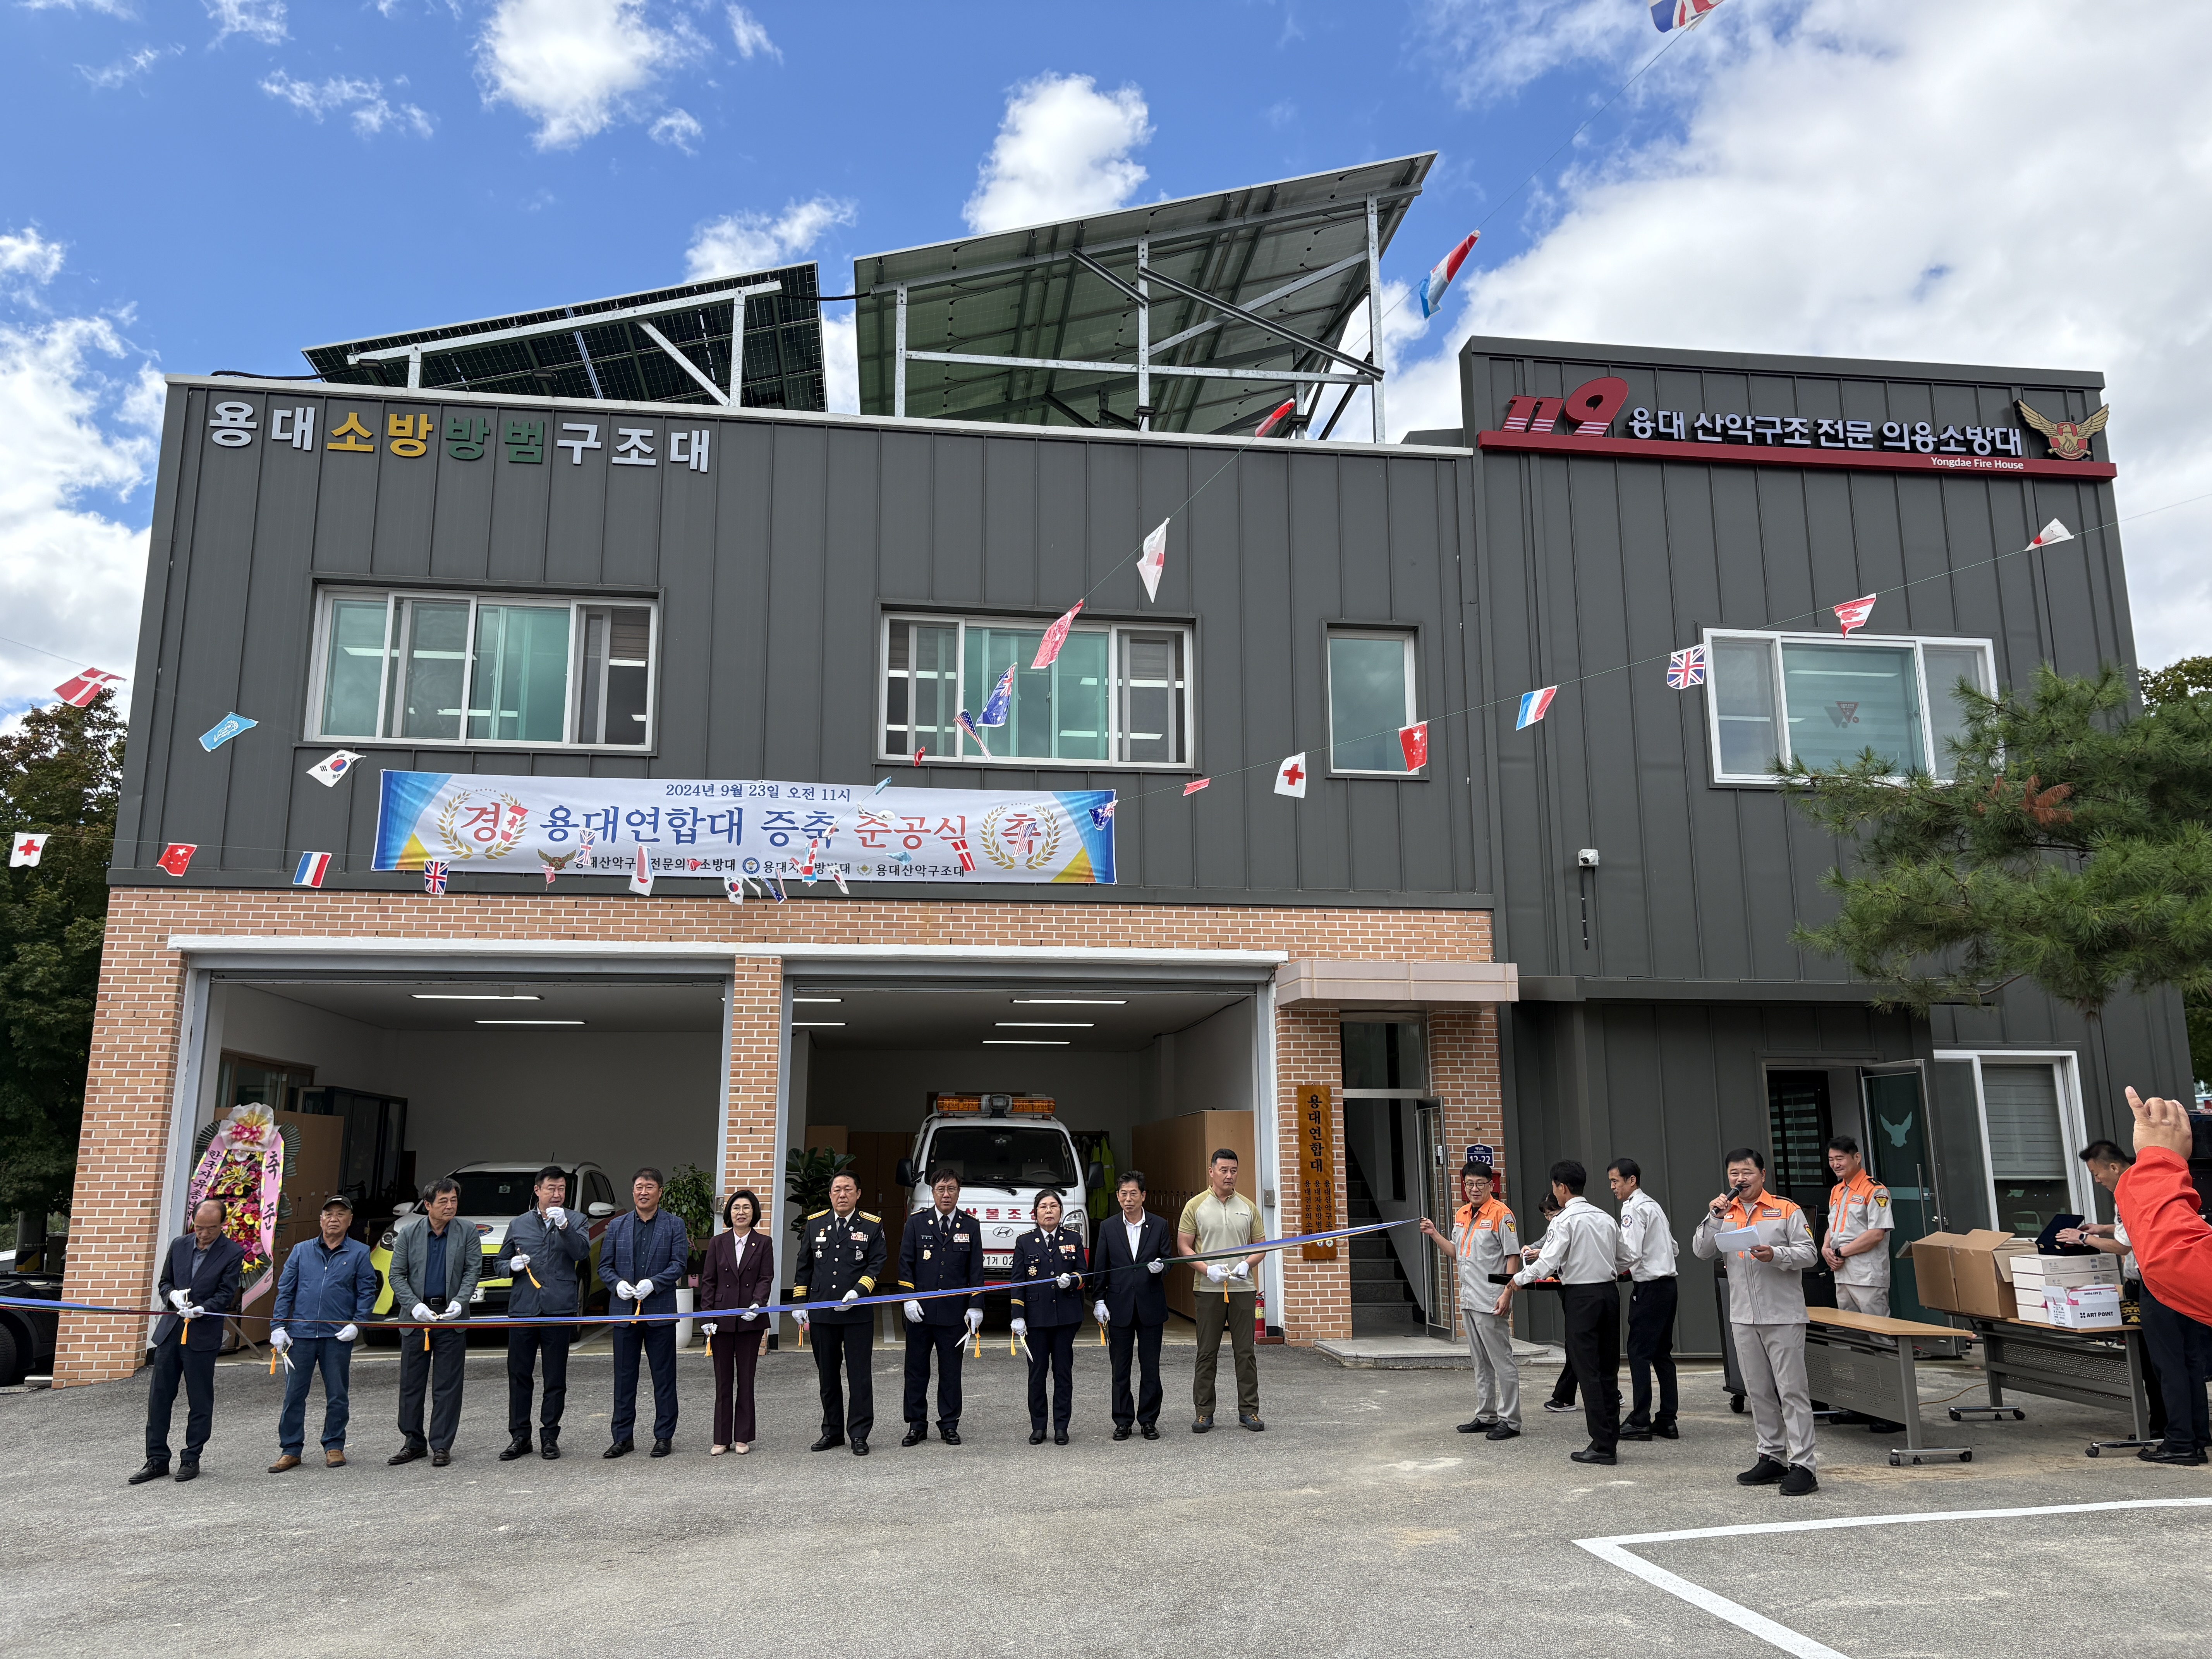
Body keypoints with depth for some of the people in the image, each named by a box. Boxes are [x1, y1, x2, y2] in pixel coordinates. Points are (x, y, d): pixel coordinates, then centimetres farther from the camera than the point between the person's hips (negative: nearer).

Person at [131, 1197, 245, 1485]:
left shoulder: (233, 1254, -7)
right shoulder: (179, 1245, 7)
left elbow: (225, 1295, -8)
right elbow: (164, 1283, 15)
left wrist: (200, 1309, -24)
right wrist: (173, 1295, -7)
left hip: (203, 1335, -4)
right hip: (170, 1331, 5)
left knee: (200, 1401, 3)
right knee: (159, 1397, 7)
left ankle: (192, 1459, 15)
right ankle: (157, 1459, 16)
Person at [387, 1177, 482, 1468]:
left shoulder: (467, 1234, 1)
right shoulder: (408, 1233, 2)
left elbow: (473, 1271, 0)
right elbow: (396, 1275, 1)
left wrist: (459, 1302, -16)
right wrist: (415, 1305, -13)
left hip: (451, 1317, -1)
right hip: (417, 1314, 1)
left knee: (447, 1386, 1)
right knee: (411, 1383, 7)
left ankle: (441, 1446, 8)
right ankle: (414, 1442, 19)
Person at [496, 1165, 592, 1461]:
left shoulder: (574, 1221, 7)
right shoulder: (519, 1224, 13)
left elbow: (582, 1253, -10)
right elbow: (500, 1263, 19)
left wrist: (564, 1225, -23)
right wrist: (513, 1266, -3)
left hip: (559, 1310, -2)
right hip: (523, 1308, 2)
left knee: (556, 1379, 3)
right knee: (518, 1375, 3)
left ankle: (549, 1437, 13)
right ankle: (519, 1437, 13)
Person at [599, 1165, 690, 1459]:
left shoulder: (674, 1225, 3)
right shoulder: (617, 1226, 11)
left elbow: (679, 1264, -4)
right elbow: (604, 1266, 9)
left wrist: (653, 1283, -18)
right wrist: (617, 1284, -11)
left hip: (660, 1313, -2)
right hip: (624, 1312, 2)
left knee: (664, 1378, 4)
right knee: (624, 1377, 7)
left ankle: (664, 1436, 12)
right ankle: (622, 1437, 16)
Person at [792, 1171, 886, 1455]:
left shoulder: (872, 1226, 1)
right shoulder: (815, 1223, 8)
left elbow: (876, 1264, -2)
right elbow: (804, 1266, 12)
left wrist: (858, 1292, -16)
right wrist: (800, 1303, 8)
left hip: (858, 1313, -3)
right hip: (821, 1312, 3)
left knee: (859, 1375, 0)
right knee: (827, 1375, 11)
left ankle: (859, 1435, 8)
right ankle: (832, 1432, 22)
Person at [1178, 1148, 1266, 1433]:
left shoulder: (1248, 1207, 8)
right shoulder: (1195, 1206, 1)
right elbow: (1183, 1245, 0)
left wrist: (1247, 1265, -9)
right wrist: (1208, 1269, -13)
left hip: (1242, 1289, 2)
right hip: (1209, 1290, -2)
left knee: (1246, 1353, 4)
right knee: (1207, 1353, 3)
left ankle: (1249, 1410, 13)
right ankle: (1204, 1412, 11)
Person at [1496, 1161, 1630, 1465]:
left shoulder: (1564, 1221, -11)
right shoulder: (1606, 1218, 10)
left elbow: (1545, 1265, -18)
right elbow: (1624, 1260, 18)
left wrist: (1511, 1287, -13)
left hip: (1581, 1297, -7)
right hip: (1609, 1292, 7)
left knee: (1587, 1371, -2)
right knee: (1608, 1369, 12)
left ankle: (1602, 1445, -2)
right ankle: (1611, 1440, 15)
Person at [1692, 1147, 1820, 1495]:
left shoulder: (1787, 1211, -2)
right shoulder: (1724, 1214, 11)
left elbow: (1809, 1253, -6)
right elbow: (1701, 1252, 4)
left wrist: (1775, 1255, -22)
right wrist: (1713, 1217, -7)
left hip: (1783, 1316, -5)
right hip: (1744, 1319, 5)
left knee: (1792, 1391, -5)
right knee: (1758, 1393, 12)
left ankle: (1802, 1465, -3)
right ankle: (1772, 1458, 22)